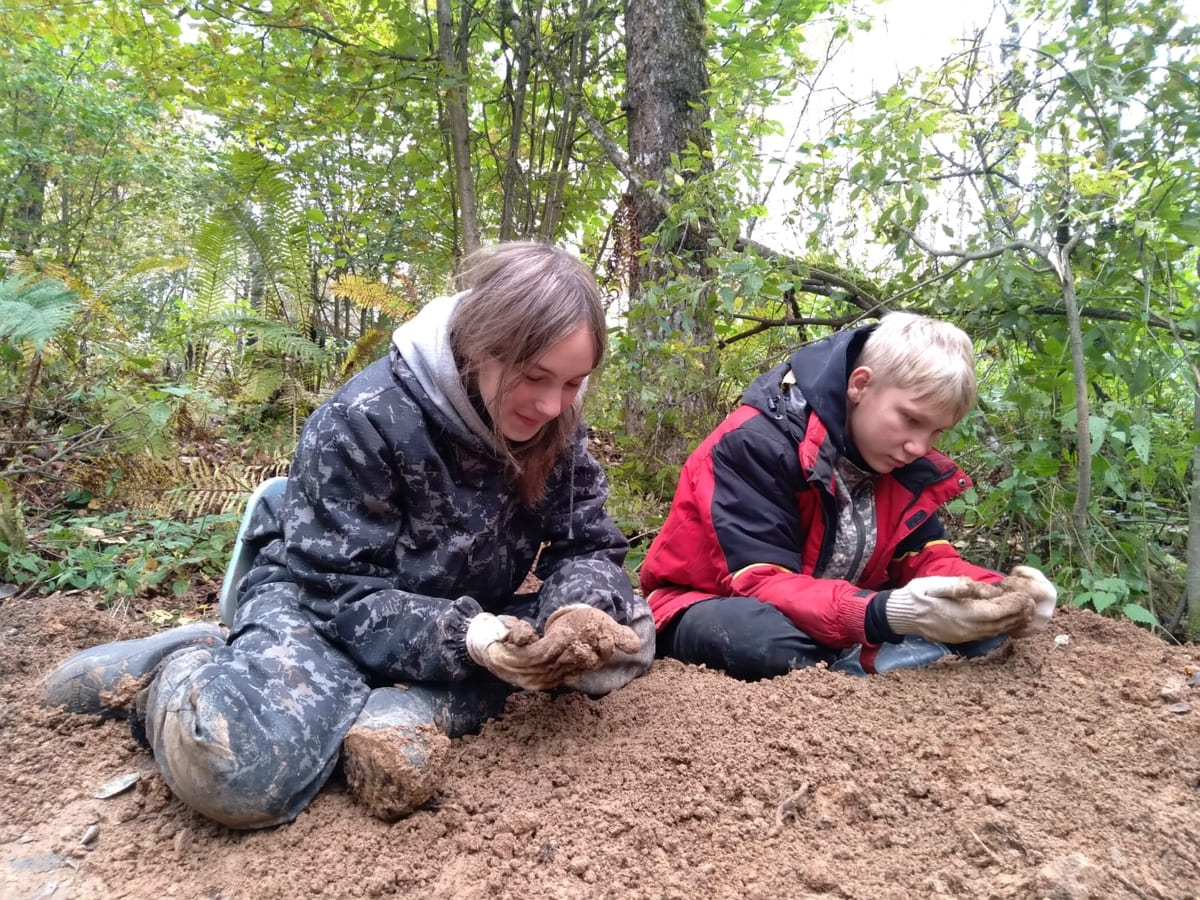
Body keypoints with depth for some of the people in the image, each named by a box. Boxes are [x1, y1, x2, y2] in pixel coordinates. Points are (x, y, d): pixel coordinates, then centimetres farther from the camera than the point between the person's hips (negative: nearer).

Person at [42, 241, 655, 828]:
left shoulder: (553, 432, -8)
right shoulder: (365, 421, -24)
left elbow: (588, 544, -6)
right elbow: (345, 595, -23)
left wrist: (580, 610, -31)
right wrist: (465, 639, -39)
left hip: (464, 616, 6)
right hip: (321, 608, -5)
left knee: (624, 632, -15)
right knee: (240, 766, -36)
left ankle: (412, 709, -20)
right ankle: (178, 669, -1)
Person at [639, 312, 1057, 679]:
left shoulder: (900, 457, -2)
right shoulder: (754, 443, -25)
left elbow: (927, 557, -3)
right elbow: (762, 586, -31)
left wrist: (1000, 596, -26)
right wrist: (886, 614, -45)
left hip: (837, 626, 7)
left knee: (981, 619, -9)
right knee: (756, 632, -43)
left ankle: (840, 676, -25)